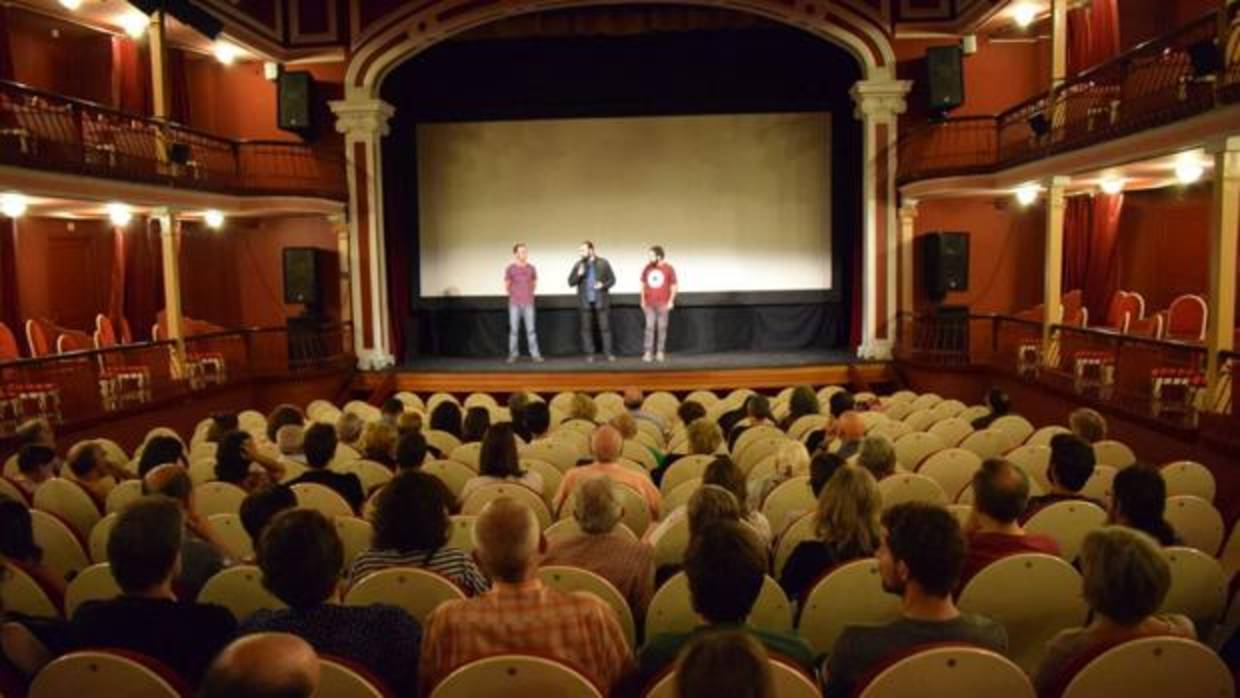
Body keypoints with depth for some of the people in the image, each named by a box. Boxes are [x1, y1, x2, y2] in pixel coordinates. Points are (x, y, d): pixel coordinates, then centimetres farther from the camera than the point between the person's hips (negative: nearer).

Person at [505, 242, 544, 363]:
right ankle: (513, 354, 6)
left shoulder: (531, 268, 4)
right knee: (514, 329, 1)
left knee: (531, 329, 0)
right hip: (514, 304, -1)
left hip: (528, 303, 1)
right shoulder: (510, 269, -1)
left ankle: (535, 354, 1)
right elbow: (506, 285, 10)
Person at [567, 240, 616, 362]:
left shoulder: (603, 263, 0)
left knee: (605, 327, 1)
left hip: (601, 301, -2)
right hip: (585, 302, 2)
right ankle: (589, 354, 11)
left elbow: (612, 279, 3)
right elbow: (570, 282, 3)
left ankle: (608, 353, 8)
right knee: (586, 328, 4)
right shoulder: (578, 265, 4)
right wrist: (578, 274, -15)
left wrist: (603, 285, -16)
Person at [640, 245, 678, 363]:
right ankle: (647, 353, -3)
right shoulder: (647, 268, 6)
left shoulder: (668, 268, -2)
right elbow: (643, 285, 14)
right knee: (649, 328, -2)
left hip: (663, 304, -2)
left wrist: (671, 301, -6)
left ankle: (660, 352, 9)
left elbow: (674, 286, 1)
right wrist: (643, 300, 10)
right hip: (649, 304, 2)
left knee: (662, 328, 3)